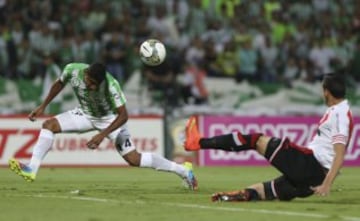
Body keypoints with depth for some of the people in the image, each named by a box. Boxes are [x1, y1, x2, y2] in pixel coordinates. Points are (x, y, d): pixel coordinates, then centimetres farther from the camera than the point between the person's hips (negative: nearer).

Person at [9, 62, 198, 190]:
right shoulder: (72, 70, -25)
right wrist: (43, 107, 3)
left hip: (110, 118, -5)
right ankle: (31, 170, -16)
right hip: (86, 114, 5)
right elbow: (59, 84, 0)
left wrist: (102, 135, -37)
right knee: (49, 125, -14)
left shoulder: (111, 85, -37)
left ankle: (183, 170, -1)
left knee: (133, 159, -13)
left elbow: (123, 115, -31)